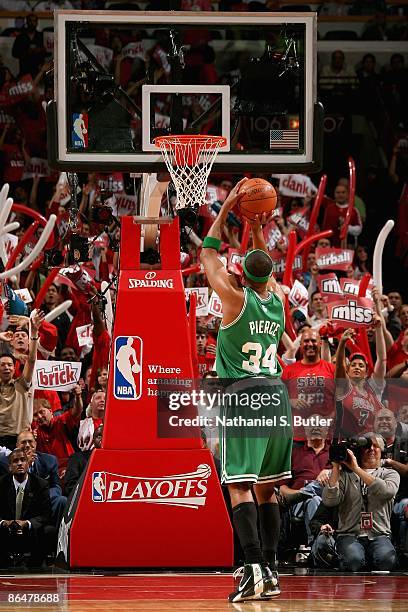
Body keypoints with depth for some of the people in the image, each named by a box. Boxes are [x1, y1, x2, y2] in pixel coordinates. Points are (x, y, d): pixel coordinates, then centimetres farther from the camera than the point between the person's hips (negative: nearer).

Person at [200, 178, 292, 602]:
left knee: (239, 485, -10)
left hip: (243, 396, -6)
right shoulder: (277, 299, 6)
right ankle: (271, 572, 9)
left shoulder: (236, 298, -8)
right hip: (277, 395, 6)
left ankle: (254, 567, -23)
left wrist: (227, 208, 10)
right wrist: (257, 231, 23)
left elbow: (207, 255, 5)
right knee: (265, 487, 11)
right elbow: (265, 270, 29)